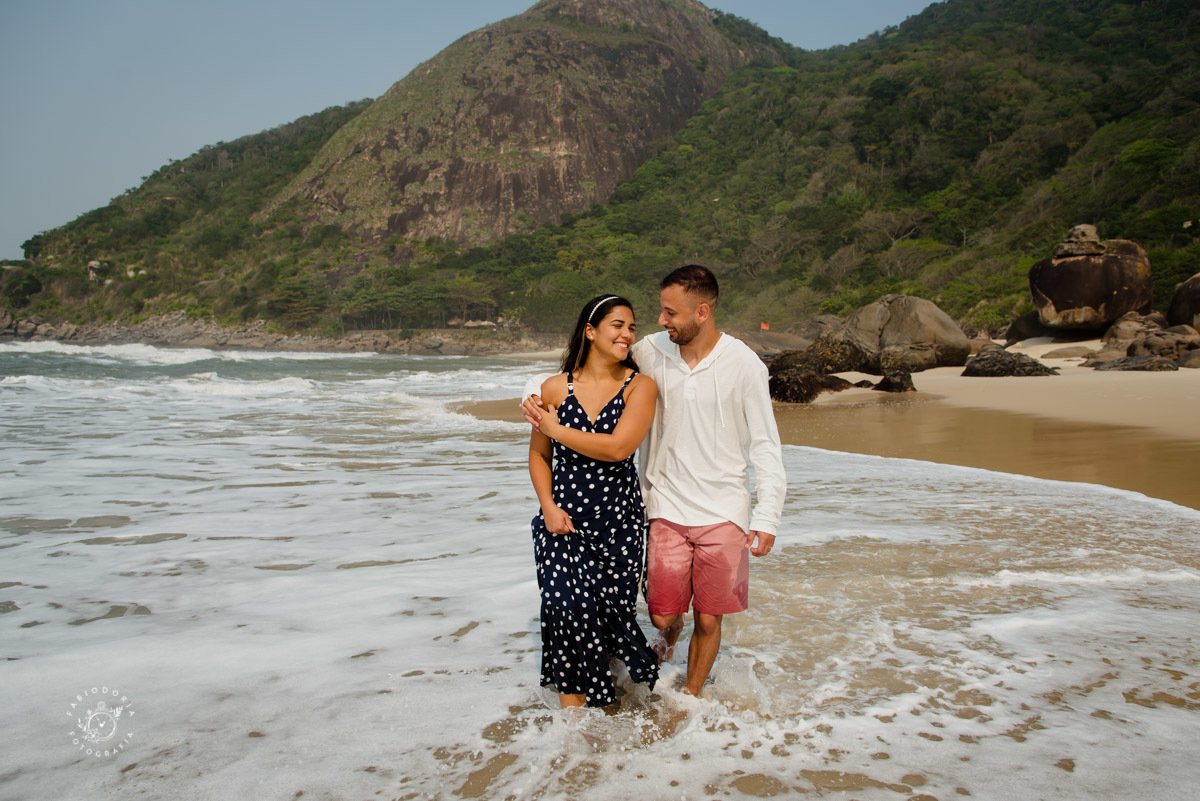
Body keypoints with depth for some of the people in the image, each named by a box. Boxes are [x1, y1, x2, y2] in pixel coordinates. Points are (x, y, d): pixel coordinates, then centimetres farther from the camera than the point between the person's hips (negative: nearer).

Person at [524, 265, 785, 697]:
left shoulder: (743, 364, -8)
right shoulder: (650, 352, -2)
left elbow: (765, 445, -3)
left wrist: (767, 516, -8)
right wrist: (539, 401, -6)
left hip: (723, 512, -1)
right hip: (667, 507, 2)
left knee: (707, 619, 7)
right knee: (662, 613, 3)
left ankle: (690, 697, 33)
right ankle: (670, 634, 41)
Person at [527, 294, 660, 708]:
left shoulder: (640, 387, -4)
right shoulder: (555, 387, 2)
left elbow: (618, 448, -18)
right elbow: (538, 456, 11)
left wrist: (556, 429, -9)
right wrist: (548, 507, -3)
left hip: (620, 520, -1)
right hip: (564, 518, 1)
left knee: (613, 608, 5)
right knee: (567, 603, -11)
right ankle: (572, 700, 8)